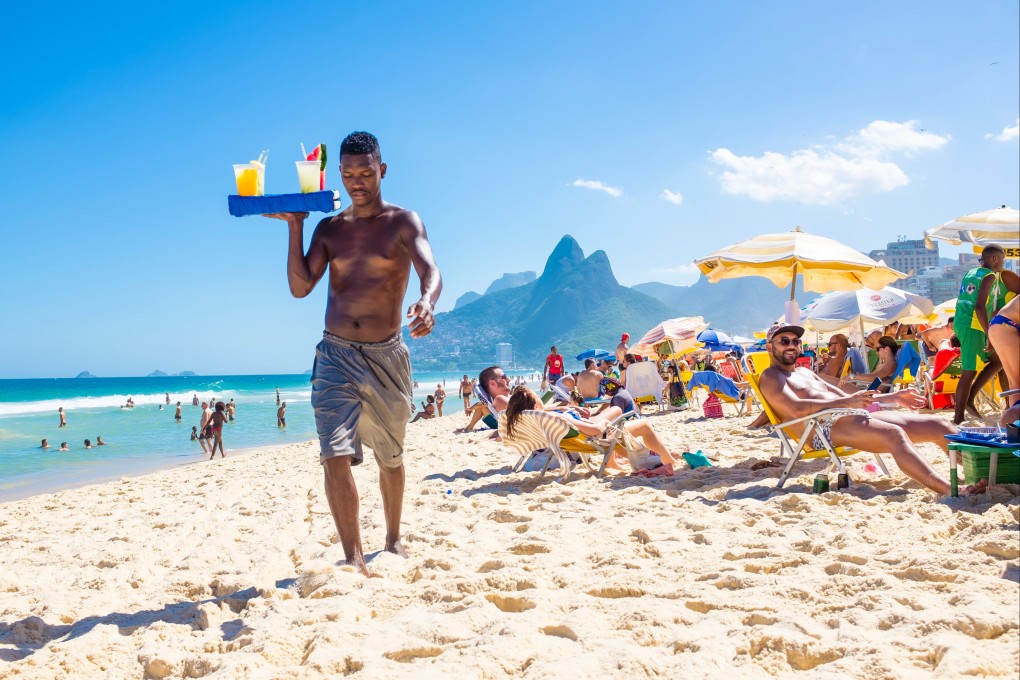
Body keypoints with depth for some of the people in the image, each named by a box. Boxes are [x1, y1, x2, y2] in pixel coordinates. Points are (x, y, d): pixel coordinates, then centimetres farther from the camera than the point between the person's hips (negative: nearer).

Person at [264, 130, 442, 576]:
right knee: (335, 456, -13)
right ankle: (354, 559, -8)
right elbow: (300, 287, -1)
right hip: (335, 356, 2)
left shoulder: (403, 222, -2)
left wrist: (426, 302, -43)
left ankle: (393, 540, 35)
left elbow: (431, 272, -20)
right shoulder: (329, 229, 8)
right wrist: (294, 226, -5)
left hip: (386, 356, -1)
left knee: (390, 459, 14)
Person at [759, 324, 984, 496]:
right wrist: (845, 403, -23)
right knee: (894, 434, -36)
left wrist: (893, 398, 26)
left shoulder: (805, 372, 30)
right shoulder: (770, 376, 1)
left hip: (858, 416, 10)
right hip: (826, 428, -10)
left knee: (940, 425, 1)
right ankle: (952, 492, -47)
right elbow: (796, 409, -17)